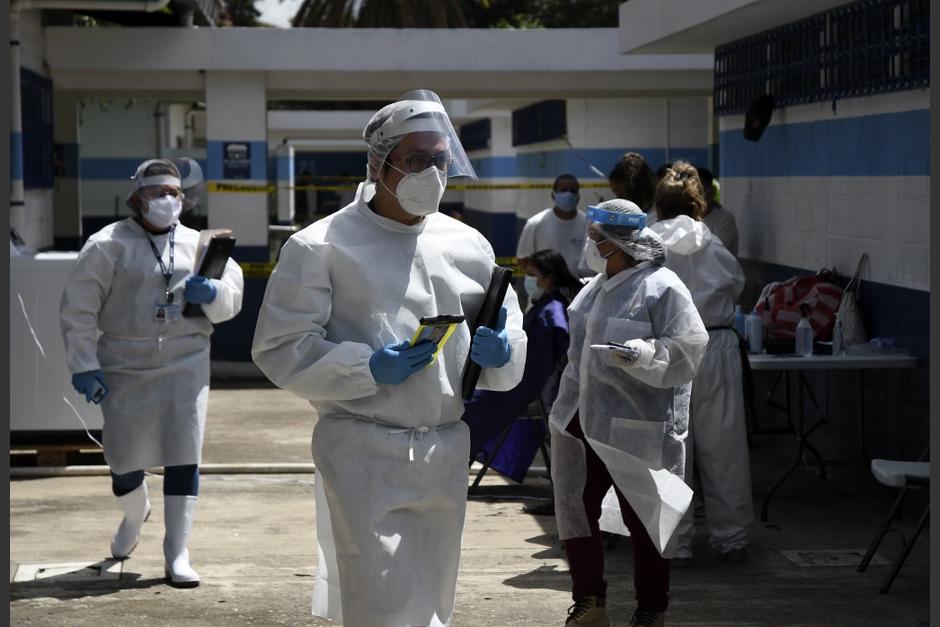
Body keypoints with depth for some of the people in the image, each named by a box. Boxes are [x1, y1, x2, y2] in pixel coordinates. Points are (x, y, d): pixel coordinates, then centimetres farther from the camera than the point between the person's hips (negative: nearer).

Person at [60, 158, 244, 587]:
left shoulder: (197, 245, 8)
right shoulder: (107, 245, -2)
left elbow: (231, 300, 14)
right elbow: (78, 310, -3)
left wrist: (212, 294, -10)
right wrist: (83, 366, -9)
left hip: (184, 364, 2)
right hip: (125, 366, -1)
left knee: (184, 456, -6)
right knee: (124, 459, 6)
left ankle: (177, 552, 1)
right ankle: (134, 514, 41)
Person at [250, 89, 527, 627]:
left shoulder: (468, 245, 9)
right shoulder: (322, 247, -6)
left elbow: (511, 329, 18)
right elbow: (280, 349, -8)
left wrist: (500, 352, -7)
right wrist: (369, 369, -20)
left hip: (446, 453, 6)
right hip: (364, 453, -6)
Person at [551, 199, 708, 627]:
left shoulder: (662, 289, -13)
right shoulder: (596, 287, 12)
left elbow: (687, 350, -18)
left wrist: (642, 354, -32)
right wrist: (566, 405, 25)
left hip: (638, 428, -8)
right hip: (583, 422, 8)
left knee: (644, 519, 2)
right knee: (575, 510, 10)